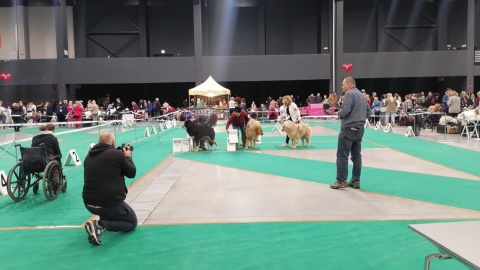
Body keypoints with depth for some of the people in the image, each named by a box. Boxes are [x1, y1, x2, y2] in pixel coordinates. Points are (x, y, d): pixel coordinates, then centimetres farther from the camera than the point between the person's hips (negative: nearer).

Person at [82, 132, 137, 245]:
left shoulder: (89, 156, 8)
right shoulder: (117, 154, -11)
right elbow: (132, 173, 0)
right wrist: (128, 157, 16)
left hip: (89, 203, 8)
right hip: (110, 203, -8)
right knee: (132, 222, 14)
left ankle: (102, 222, 17)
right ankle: (100, 225, -10)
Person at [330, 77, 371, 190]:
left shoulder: (349, 93, -10)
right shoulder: (361, 95, 19)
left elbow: (345, 110, -22)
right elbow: (368, 111, 23)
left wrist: (339, 114, -2)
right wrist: (361, 119, 16)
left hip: (349, 128, -9)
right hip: (359, 129, 9)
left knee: (342, 155, -5)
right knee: (356, 155, 10)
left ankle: (341, 181, -3)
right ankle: (356, 181, 14)